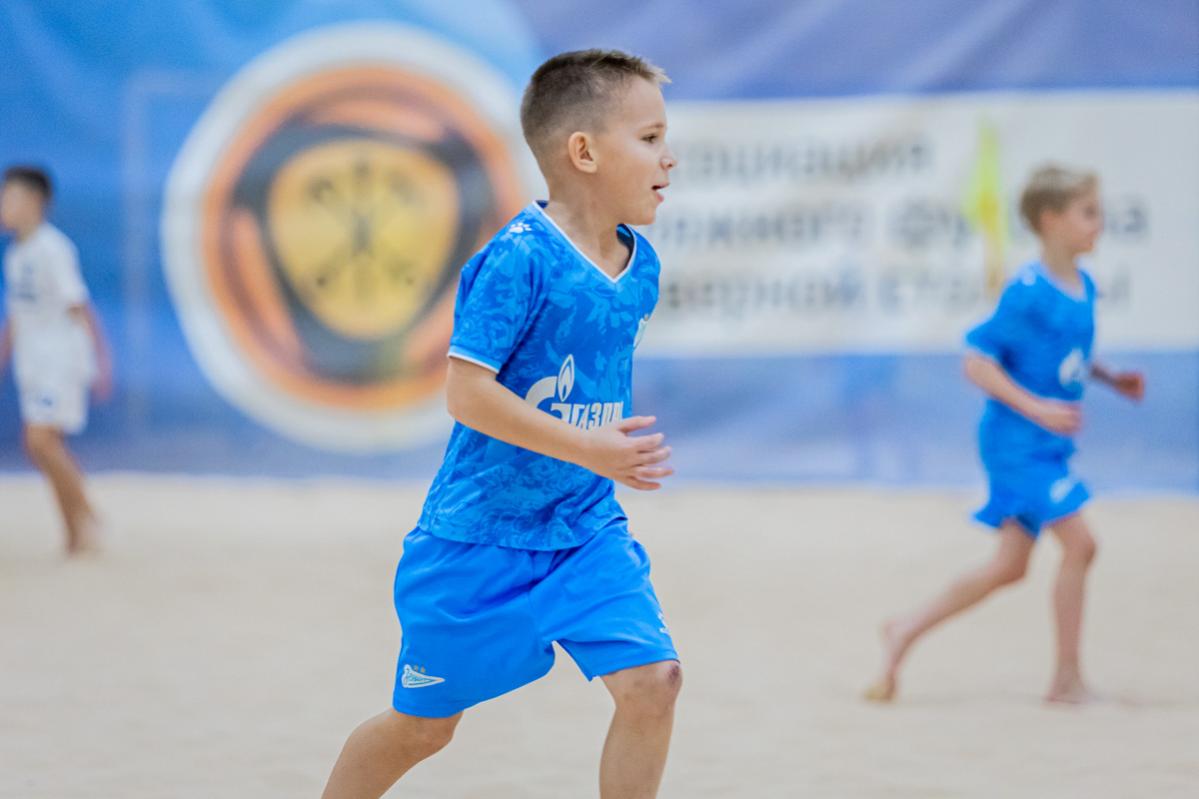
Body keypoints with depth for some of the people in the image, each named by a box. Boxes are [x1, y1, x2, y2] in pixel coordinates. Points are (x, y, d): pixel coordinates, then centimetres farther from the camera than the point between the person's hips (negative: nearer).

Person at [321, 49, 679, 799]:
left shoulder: (640, 266, 2)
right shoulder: (520, 259, -21)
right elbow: (467, 392, -25)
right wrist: (586, 449, -27)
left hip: (587, 531, 6)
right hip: (482, 536, -6)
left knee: (653, 681, -12)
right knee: (423, 724, 8)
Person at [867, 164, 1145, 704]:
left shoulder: (1084, 286, 8)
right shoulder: (1028, 292, -18)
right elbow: (977, 362, -19)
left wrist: (1111, 379, 10)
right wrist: (1037, 409, -24)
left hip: (1047, 444, 9)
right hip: (1017, 440, -9)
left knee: (1010, 566, 11)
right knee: (1078, 541, -13)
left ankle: (907, 630, 23)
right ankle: (1067, 679, -4)